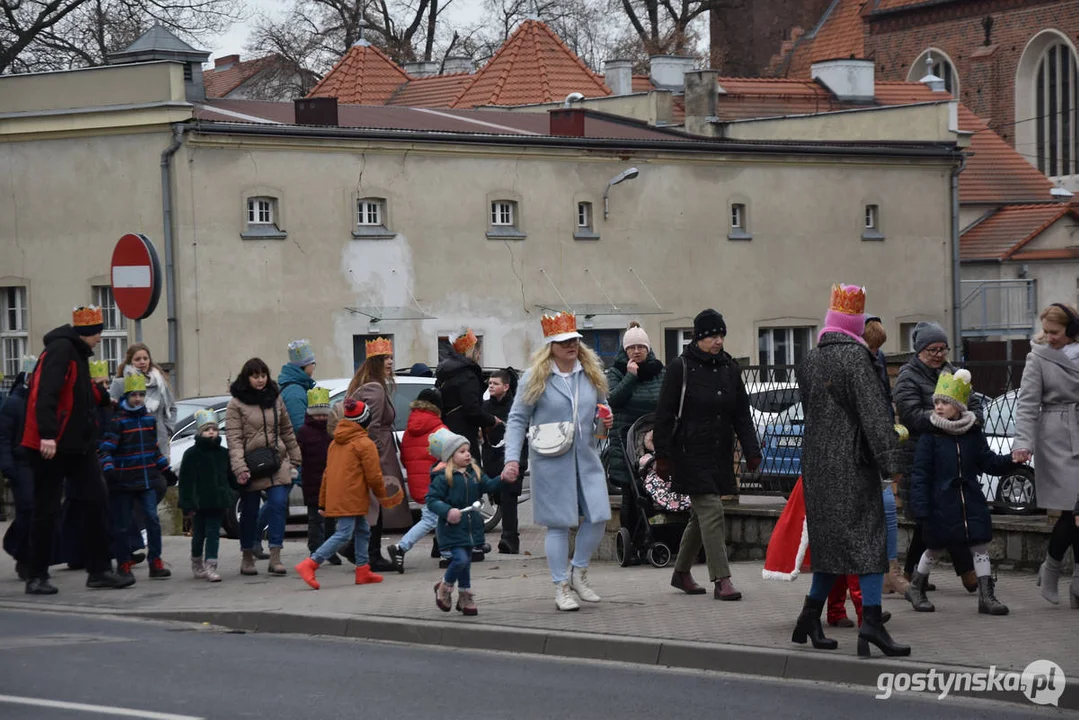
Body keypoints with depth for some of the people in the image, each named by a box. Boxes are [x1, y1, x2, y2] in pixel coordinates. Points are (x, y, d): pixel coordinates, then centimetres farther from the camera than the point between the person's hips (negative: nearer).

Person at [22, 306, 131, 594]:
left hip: (78, 445, 9)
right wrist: (47, 434, -32)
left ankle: (99, 570, 10)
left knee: (96, 500, 5)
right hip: (51, 446, -9)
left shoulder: (77, 354, 16)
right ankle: (37, 577, 5)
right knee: (46, 510, -3)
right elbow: (46, 394, -25)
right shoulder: (61, 350, -15)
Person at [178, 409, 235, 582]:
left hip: (218, 502, 2)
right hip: (200, 502, -2)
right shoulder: (192, 454, -4)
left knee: (213, 534, -1)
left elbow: (230, 476, 16)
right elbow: (186, 481, -7)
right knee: (199, 534, 9)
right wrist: (188, 504, -12)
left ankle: (211, 566, -5)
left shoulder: (223, 453, 8)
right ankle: (197, 565, 27)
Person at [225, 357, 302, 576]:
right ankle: (247, 557, 19)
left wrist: (294, 459, 15)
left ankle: (275, 558, -9)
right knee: (250, 512, 5)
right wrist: (239, 468, -19)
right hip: (251, 466, -3)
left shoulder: (275, 399, 12)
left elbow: (287, 431, 18)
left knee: (278, 505, -10)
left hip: (277, 465, 3)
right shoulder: (236, 405, -2)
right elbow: (234, 439, -9)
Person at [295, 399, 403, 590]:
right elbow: (373, 475, -8)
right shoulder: (364, 444, -8)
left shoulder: (335, 443, 17)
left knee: (362, 530, 18)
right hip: (351, 499, -9)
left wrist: (323, 502, 21)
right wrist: (383, 495, 9)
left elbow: (327, 473, 18)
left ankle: (363, 570, 19)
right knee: (343, 534, -12)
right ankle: (309, 565, -21)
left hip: (336, 497, 9)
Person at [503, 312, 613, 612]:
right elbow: (517, 419, -2)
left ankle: (578, 572, 22)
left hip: (586, 457, 5)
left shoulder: (591, 374, 10)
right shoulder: (535, 378, -4)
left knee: (598, 516, -1)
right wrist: (512, 458, -11)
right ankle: (561, 589, 8)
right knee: (559, 522, -1)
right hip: (551, 461, -5)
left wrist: (605, 420, 0)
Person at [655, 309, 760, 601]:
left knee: (702, 515, 13)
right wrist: (663, 456, -11)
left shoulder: (730, 368, 9)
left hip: (720, 455, 6)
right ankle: (721, 580, -15)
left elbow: (742, 415, 12)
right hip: (691, 453, -6)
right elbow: (664, 416, -7)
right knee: (711, 511, -13)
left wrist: (751, 451, 2)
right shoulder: (681, 368, -7)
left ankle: (681, 572, 28)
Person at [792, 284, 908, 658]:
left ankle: (810, 617, 21)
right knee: (867, 538, -7)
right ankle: (871, 621, -16)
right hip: (852, 462, -7)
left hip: (815, 460, 7)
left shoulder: (809, 360, 10)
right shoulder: (855, 357, -12)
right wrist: (890, 462, -19)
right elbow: (874, 412, -17)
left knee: (831, 539, 16)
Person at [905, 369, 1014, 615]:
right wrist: (920, 509, -16)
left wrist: (1010, 460, -12)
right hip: (941, 503, -3)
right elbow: (920, 474, -10)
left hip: (971, 501, 3)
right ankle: (916, 587, 30)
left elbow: (988, 462, 6)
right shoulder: (930, 437, -8)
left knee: (980, 546, 0)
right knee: (934, 548, 9)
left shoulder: (973, 434, 4)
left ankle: (986, 595, 6)